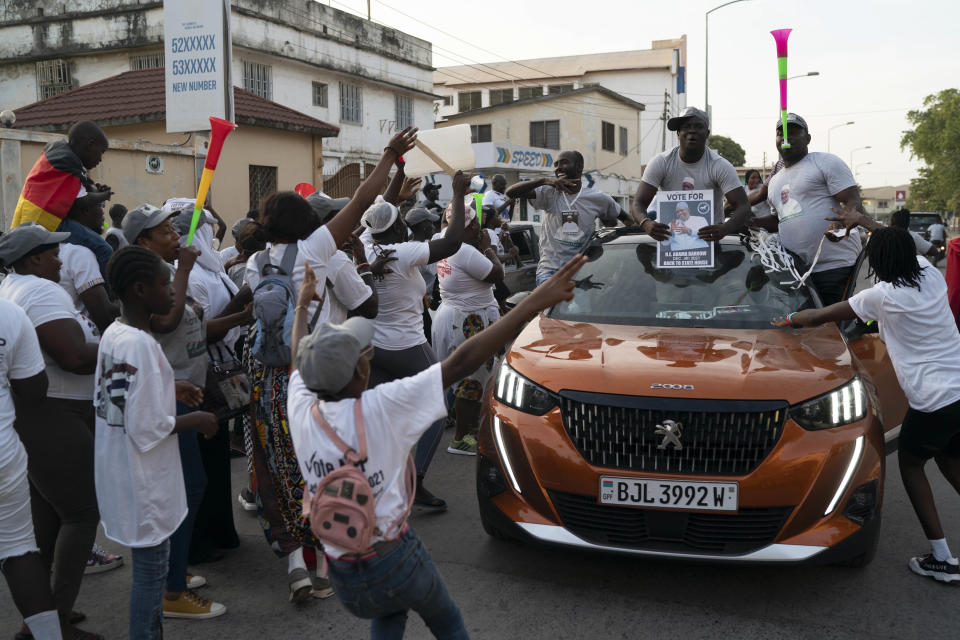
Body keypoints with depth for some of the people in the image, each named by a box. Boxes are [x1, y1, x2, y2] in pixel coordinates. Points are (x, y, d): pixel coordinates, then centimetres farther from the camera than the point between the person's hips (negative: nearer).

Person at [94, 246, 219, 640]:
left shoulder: (112, 334, 5)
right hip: (143, 478, -9)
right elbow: (148, 427, -25)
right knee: (151, 569, 4)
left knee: (148, 565, 20)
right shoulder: (141, 344, -24)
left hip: (118, 470, 9)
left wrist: (169, 390, 14)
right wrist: (197, 420, -11)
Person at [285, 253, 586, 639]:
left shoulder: (302, 414, -11)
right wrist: (536, 302, -28)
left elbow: (300, 362, 12)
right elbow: (460, 363, -28)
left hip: (343, 579, 4)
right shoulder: (379, 409, -24)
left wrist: (302, 306, 30)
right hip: (397, 560, -4)